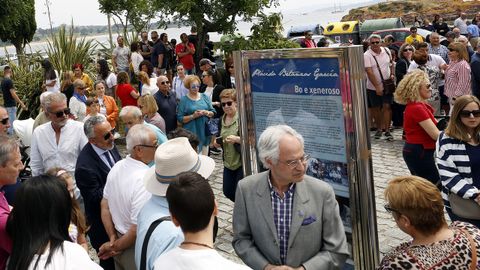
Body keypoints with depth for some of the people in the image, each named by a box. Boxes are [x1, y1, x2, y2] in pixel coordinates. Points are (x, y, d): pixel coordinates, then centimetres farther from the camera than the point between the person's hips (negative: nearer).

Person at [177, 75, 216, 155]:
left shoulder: (204, 97, 9)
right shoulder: (184, 100, -2)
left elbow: (213, 113, 10)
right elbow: (180, 118, -5)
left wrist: (206, 112, -11)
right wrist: (193, 116, -18)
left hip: (205, 132, 4)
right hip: (192, 133, -4)